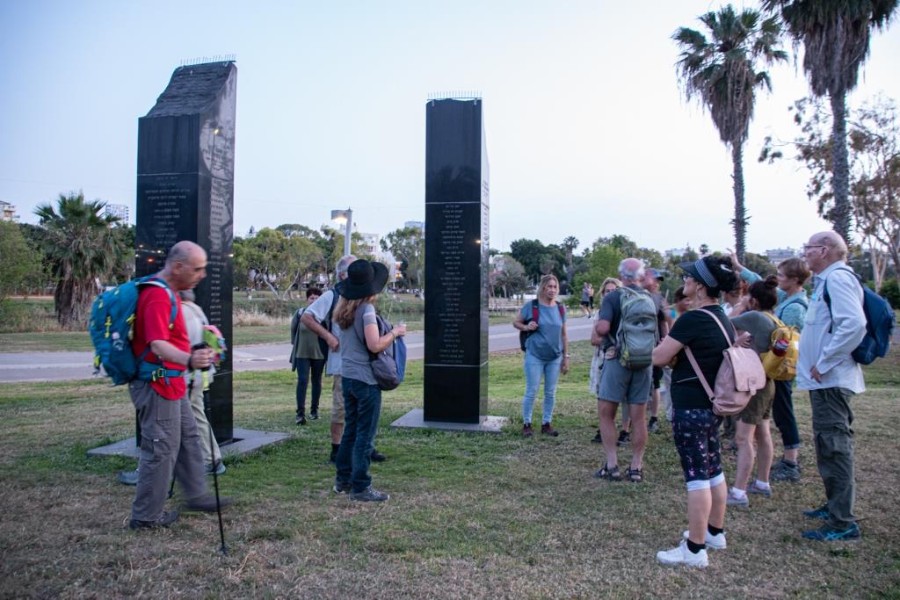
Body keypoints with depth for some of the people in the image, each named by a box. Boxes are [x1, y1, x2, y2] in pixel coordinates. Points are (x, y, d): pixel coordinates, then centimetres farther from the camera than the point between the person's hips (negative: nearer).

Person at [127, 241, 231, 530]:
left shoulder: (168, 292, 10)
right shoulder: (158, 296, -23)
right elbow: (157, 344, -36)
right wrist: (188, 360, -54)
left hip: (172, 383, 11)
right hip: (157, 385, -11)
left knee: (189, 438, 19)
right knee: (161, 450, 0)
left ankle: (196, 495, 32)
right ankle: (146, 515, 14)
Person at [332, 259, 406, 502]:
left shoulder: (344, 309, 8)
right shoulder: (366, 309, -16)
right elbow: (375, 345, -22)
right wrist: (395, 332, -7)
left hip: (347, 376, 8)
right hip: (366, 379, -8)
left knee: (351, 430, 18)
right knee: (365, 435, 0)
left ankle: (343, 481, 26)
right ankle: (360, 487, 7)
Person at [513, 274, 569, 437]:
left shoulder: (560, 309, 4)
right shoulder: (531, 306, -6)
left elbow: (563, 335, 10)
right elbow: (516, 322, 3)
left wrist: (566, 357, 8)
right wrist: (526, 327, -18)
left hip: (555, 358, 4)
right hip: (534, 356, -4)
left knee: (551, 393, 10)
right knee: (531, 392, 1)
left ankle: (547, 424, 22)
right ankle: (526, 424, 14)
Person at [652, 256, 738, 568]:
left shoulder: (692, 319, -20)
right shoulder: (723, 320, 8)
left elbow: (659, 358, -16)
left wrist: (666, 343, 3)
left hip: (691, 407, -9)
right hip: (712, 404, 9)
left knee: (696, 475, -4)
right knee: (713, 469, 19)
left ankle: (695, 550, 4)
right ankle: (715, 532, 34)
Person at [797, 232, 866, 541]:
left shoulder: (837, 278, -15)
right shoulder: (827, 280, 17)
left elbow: (854, 324, -28)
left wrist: (824, 363, -22)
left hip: (831, 380, -11)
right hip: (828, 380, 11)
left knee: (834, 448, -6)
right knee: (831, 446, 18)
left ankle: (843, 523, 1)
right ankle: (836, 506, 31)